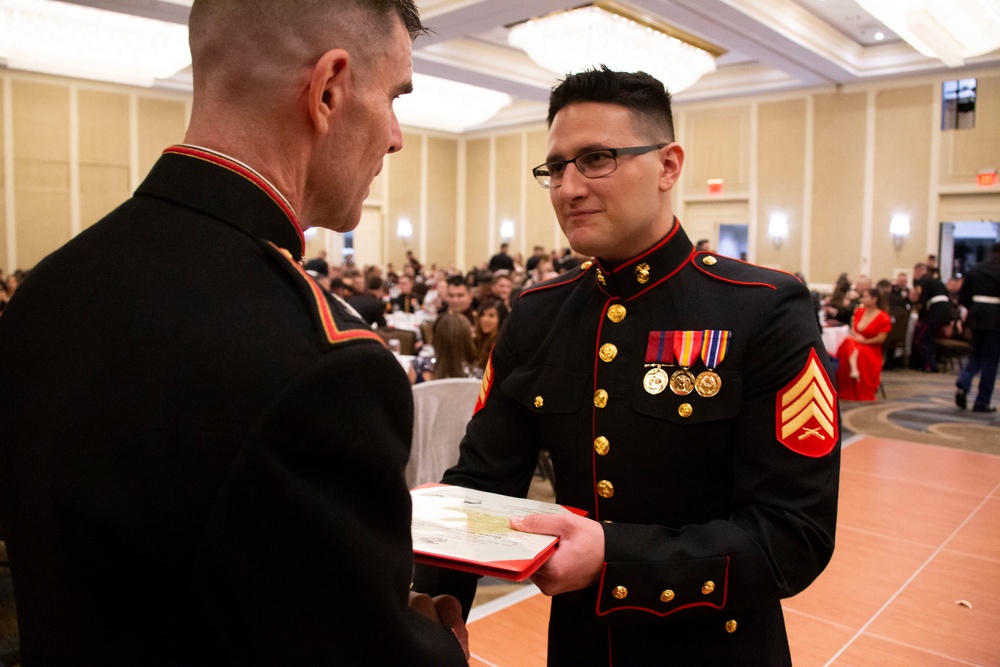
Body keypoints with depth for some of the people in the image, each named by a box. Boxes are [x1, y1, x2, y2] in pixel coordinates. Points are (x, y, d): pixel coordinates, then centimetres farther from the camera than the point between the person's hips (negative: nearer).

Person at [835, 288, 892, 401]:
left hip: (871, 348, -4)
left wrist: (863, 341, -11)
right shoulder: (859, 312, 10)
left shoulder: (883, 317, -6)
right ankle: (854, 369, -47)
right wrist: (855, 336, -8)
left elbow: (881, 339, -10)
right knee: (848, 342, -29)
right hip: (855, 344, 4)